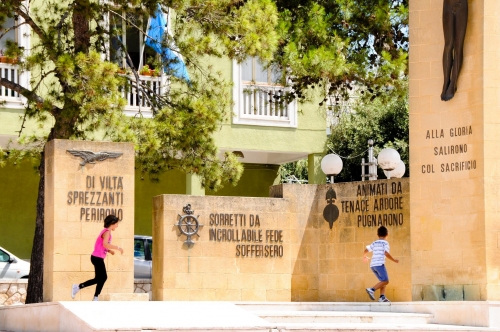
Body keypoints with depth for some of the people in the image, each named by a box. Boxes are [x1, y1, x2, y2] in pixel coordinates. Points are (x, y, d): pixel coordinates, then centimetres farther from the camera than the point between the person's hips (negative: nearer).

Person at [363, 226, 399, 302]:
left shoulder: (375, 243, 18)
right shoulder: (385, 243, -1)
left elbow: (366, 250, 19)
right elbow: (386, 253, -14)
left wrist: (365, 256, 39)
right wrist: (394, 260, -4)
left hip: (372, 265, 8)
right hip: (379, 264, -8)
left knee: (383, 281, 12)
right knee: (385, 281, -10)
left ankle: (382, 297, -3)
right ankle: (372, 290, -22)